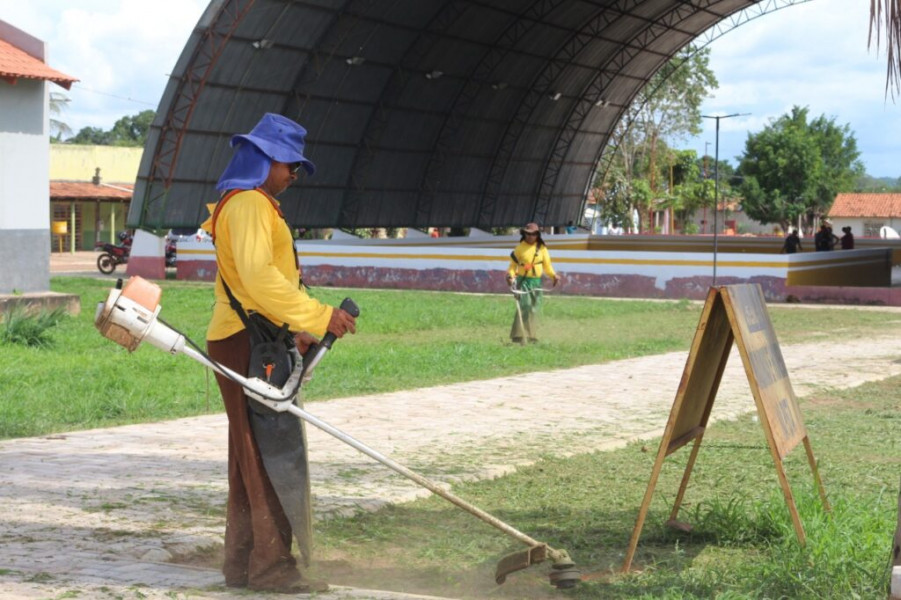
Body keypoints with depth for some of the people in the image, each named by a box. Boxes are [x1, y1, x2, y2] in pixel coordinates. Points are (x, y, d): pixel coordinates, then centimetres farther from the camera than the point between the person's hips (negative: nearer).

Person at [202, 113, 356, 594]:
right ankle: (272, 566, -6)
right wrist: (319, 316, -26)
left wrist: (293, 329, 23)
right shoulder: (249, 203, -13)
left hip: (247, 341, 11)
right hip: (250, 344, -11)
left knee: (252, 455, 12)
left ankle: (242, 563, 17)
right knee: (275, 451, -9)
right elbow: (258, 276, -26)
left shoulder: (246, 203, 22)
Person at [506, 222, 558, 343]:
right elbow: (513, 264, 3)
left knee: (534, 309, 7)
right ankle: (518, 336, -15)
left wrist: (553, 275, -7)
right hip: (523, 280, -3)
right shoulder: (520, 248, 1)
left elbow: (547, 265, 10)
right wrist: (510, 275, -14)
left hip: (536, 282, 3)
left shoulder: (542, 248, 7)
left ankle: (532, 337, 15)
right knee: (523, 307, -15)